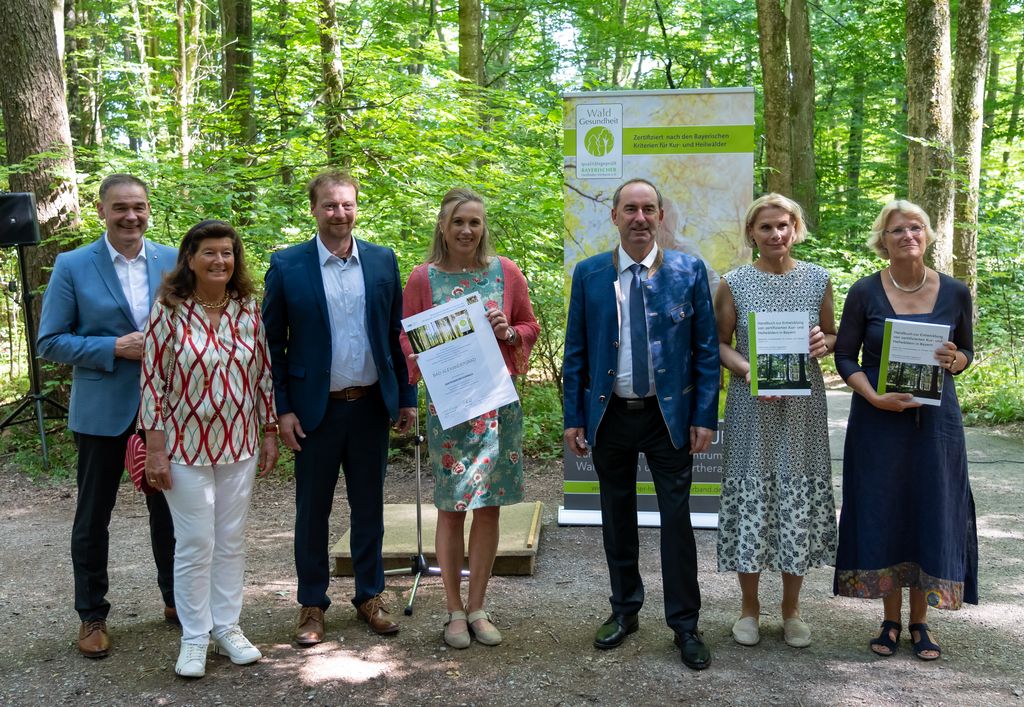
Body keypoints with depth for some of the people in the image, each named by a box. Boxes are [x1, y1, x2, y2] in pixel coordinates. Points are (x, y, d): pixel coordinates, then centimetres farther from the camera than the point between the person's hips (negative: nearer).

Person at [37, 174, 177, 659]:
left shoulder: (173, 261, 1)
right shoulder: (72, 266, -5)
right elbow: (50, 342, -6)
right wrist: (115, 348, -18)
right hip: (102, 411, -2)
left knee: (168, 508, 14)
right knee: (93, 516, 10)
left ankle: (176, 599, 31)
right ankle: (91, 615, 25)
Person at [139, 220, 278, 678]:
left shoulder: (248, 309, 1)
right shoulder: (169, 310, -9)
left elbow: (263, 374, 8)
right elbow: (152, 381, -8)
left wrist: (270, 433, 7)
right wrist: (155, 449, -10)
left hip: (240, 445, 4)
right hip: (186, 446, -3)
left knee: (232, 541, 12)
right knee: (195, 545, 2)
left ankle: (228, 628, 26)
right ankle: (194, 639, 18)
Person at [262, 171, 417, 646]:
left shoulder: (382, 261, 3)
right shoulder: (287, 266, -4)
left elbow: (397, 335, 7)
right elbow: (272, 344, -2)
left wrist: (407, 397, 5)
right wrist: (282, 409, -8)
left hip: (371, 406, 2)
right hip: (315, 409, -2)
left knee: (369, 507, 13)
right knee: (312, 511, 9)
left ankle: (370, 596, 28)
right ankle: (312, 604, 24)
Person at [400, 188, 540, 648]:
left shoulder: (506, 273, 5)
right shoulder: (423, 278, 2)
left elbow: (531, 326, 13)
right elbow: (406, 337, 7)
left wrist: (509, 333, -8)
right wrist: (421, 361, -14)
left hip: (498, 401, 2)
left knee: (489, 506, 6)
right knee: (451, 507, 2)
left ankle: (477, 608, 20)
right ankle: (454, 611, 16)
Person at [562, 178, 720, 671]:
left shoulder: (689, 271, -2)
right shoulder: (589, 274, 2)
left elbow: (706, 348, -1)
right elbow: (576, 352, 4)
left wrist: (704, 417, -7)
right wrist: (574, 418, 0)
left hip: (669, 415, -2)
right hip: (610, 415, 2)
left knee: (677, 519, 2)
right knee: (617, 517, 13)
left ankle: (685, 625, 15)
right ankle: (624, 611, 29)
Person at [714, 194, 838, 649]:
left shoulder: (817, 279, 4)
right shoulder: (734, 283, -1)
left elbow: (833, 336, 12)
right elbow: (720, 343, 2)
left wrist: (823, 343, -11)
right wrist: (747, 370, -16)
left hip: (803, 409, 2)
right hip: (751, 410, -1)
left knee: (800, 501, 6)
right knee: (750, 499, 3)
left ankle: (791, 608, 24)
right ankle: (749, 606, 21)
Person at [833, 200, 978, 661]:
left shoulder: (954, 293, 0)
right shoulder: (865, 293, -5)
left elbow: (967, 352, 11)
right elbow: (845, 356, -1)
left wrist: (954, 360, -13)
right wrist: (874, 397, -17)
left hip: (936, 420, 1)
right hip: (878, 420, -1)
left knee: (931, 512, 5)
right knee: (883, 513, 4)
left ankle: (920, 622, 20)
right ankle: (891, 620, 20)